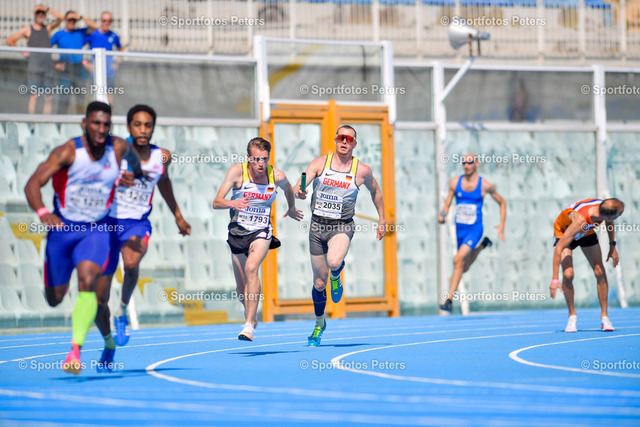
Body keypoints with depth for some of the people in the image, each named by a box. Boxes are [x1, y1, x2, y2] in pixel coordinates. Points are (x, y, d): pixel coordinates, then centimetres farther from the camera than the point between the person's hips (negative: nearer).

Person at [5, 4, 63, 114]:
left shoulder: (48, 28, 17)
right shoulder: (28, 29, 11)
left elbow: (60, 17, 2)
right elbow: (9, 41, 12)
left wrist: (47, 9, 1)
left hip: (47, 66, 3)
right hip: (34, 66, -3)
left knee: (49, 97, -2)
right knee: (34, 95, -13)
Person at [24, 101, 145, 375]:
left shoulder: (118, 148, -9)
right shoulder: (68, 152, -18)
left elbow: (131, 154, 18)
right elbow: (32, 184, -27)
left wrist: (137, 173, 37)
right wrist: (43, 214, -45)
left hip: (96, 229, 1)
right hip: (62, 227, -1)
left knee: (88, 282, -25)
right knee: (54, 299, 9)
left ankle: (75, 351, -26)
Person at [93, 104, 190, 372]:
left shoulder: (161, 157, 3)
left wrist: (178, 216, 34)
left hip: (138, 224, 1)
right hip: (109, 222, -1)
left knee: (131, 263, -35)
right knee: (99, 299, 1)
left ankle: (123, 312, -8)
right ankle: (109, 343, 29)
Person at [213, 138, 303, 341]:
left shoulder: (277, 176, -10)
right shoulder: (237, 171, -14)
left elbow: (287, 188, 16)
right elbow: (216, 203, -19)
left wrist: (291, 208, 33)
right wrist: (232, 203, -40)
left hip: (261, 232, -1)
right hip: (238, 232, 1)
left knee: (251, 268, -30)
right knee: (242, 288, 12)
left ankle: (249, 325, -31)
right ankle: (250, 313, 47)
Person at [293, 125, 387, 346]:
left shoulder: (363, 170, -2)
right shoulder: (320, 163, -3)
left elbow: (375, 191, 16)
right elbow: (299, 186, -15)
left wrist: (382, 221, 17)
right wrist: (299, 191, -39)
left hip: (342, 226, -2)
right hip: (318, 225, 2)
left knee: (334, 262, -33)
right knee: (319, 282, 7)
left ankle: (336, 277, 5)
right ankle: (319, 324, 30)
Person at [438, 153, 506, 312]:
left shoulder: (485, 185, -7)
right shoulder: (455, 182, 0)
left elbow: (502, 203, 7)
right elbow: (447, 204, 8)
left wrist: (502, 226, -1)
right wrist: (443, 215, -15)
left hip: (475, 229, -5)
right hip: (460, 229, 5)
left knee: (458, 259, -25)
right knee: (464, 268, 18)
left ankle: (449, 299, -21)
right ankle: (483, 245, 50)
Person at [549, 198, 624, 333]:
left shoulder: (605, 207, -29)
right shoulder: (581, 219, -46)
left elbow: (609, 222, 1)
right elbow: (559, 248, -41)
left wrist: (612, 246, 1)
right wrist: (554, 279, -41)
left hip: (587, 233, 5)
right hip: (564, 232, -5)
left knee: (600, 273, -6)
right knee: (568, 274, -20)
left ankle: (604, 316, 5)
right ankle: (572, 316, 0)